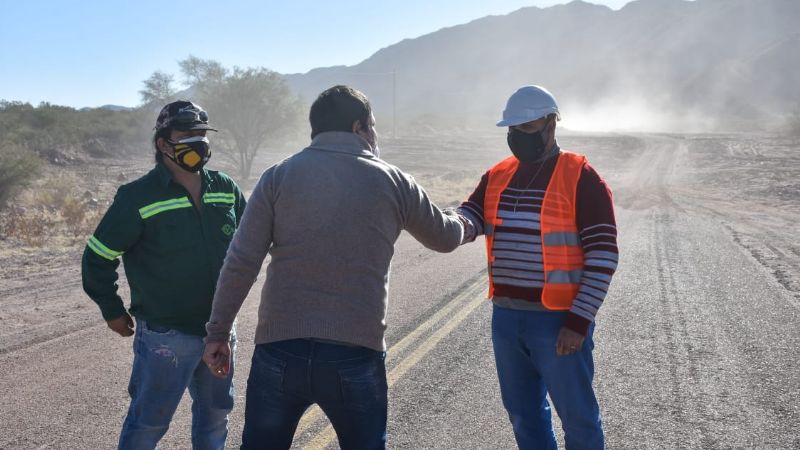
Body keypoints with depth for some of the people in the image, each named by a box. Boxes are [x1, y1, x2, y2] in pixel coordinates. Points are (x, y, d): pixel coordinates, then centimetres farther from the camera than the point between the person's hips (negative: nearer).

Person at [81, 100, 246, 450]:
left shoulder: (226, 190, 2)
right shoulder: (139, 197, -13)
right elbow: (98, 257, -6)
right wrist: (113, 311, 0)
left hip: (219, 329, 6)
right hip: (165, 337, -5)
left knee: (215, 413, 19)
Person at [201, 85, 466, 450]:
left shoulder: (279, 176, 2)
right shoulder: (393, 182, 4)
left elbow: (241, 262, -4)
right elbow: (445, 238, 19)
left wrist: (217, 332, 6)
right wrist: (461, 222, 42)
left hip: (280, 350, 1)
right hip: (356, 355, 0)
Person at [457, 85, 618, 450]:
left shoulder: (580, 178, -9)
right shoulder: (497, 176, 10)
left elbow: (603, 256, -12)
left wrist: (579, 320, -17)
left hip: (559, 321, -5)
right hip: (505, 317, 6)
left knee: (577, 416, 6)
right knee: (523, 413, 18)